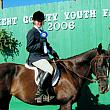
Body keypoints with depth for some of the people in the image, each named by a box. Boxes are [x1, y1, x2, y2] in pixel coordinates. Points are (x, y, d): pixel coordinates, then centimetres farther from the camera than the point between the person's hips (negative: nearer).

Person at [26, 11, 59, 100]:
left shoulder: (42, 32, 20)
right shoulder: (32, 32, -5)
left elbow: (47, 45, 28)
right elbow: (29, 48, -11)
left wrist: (53, 52, 13)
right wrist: (39, 44, -21)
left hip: (44, 56, 9)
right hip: (35, 57, -9)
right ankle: (40, 91, -24)